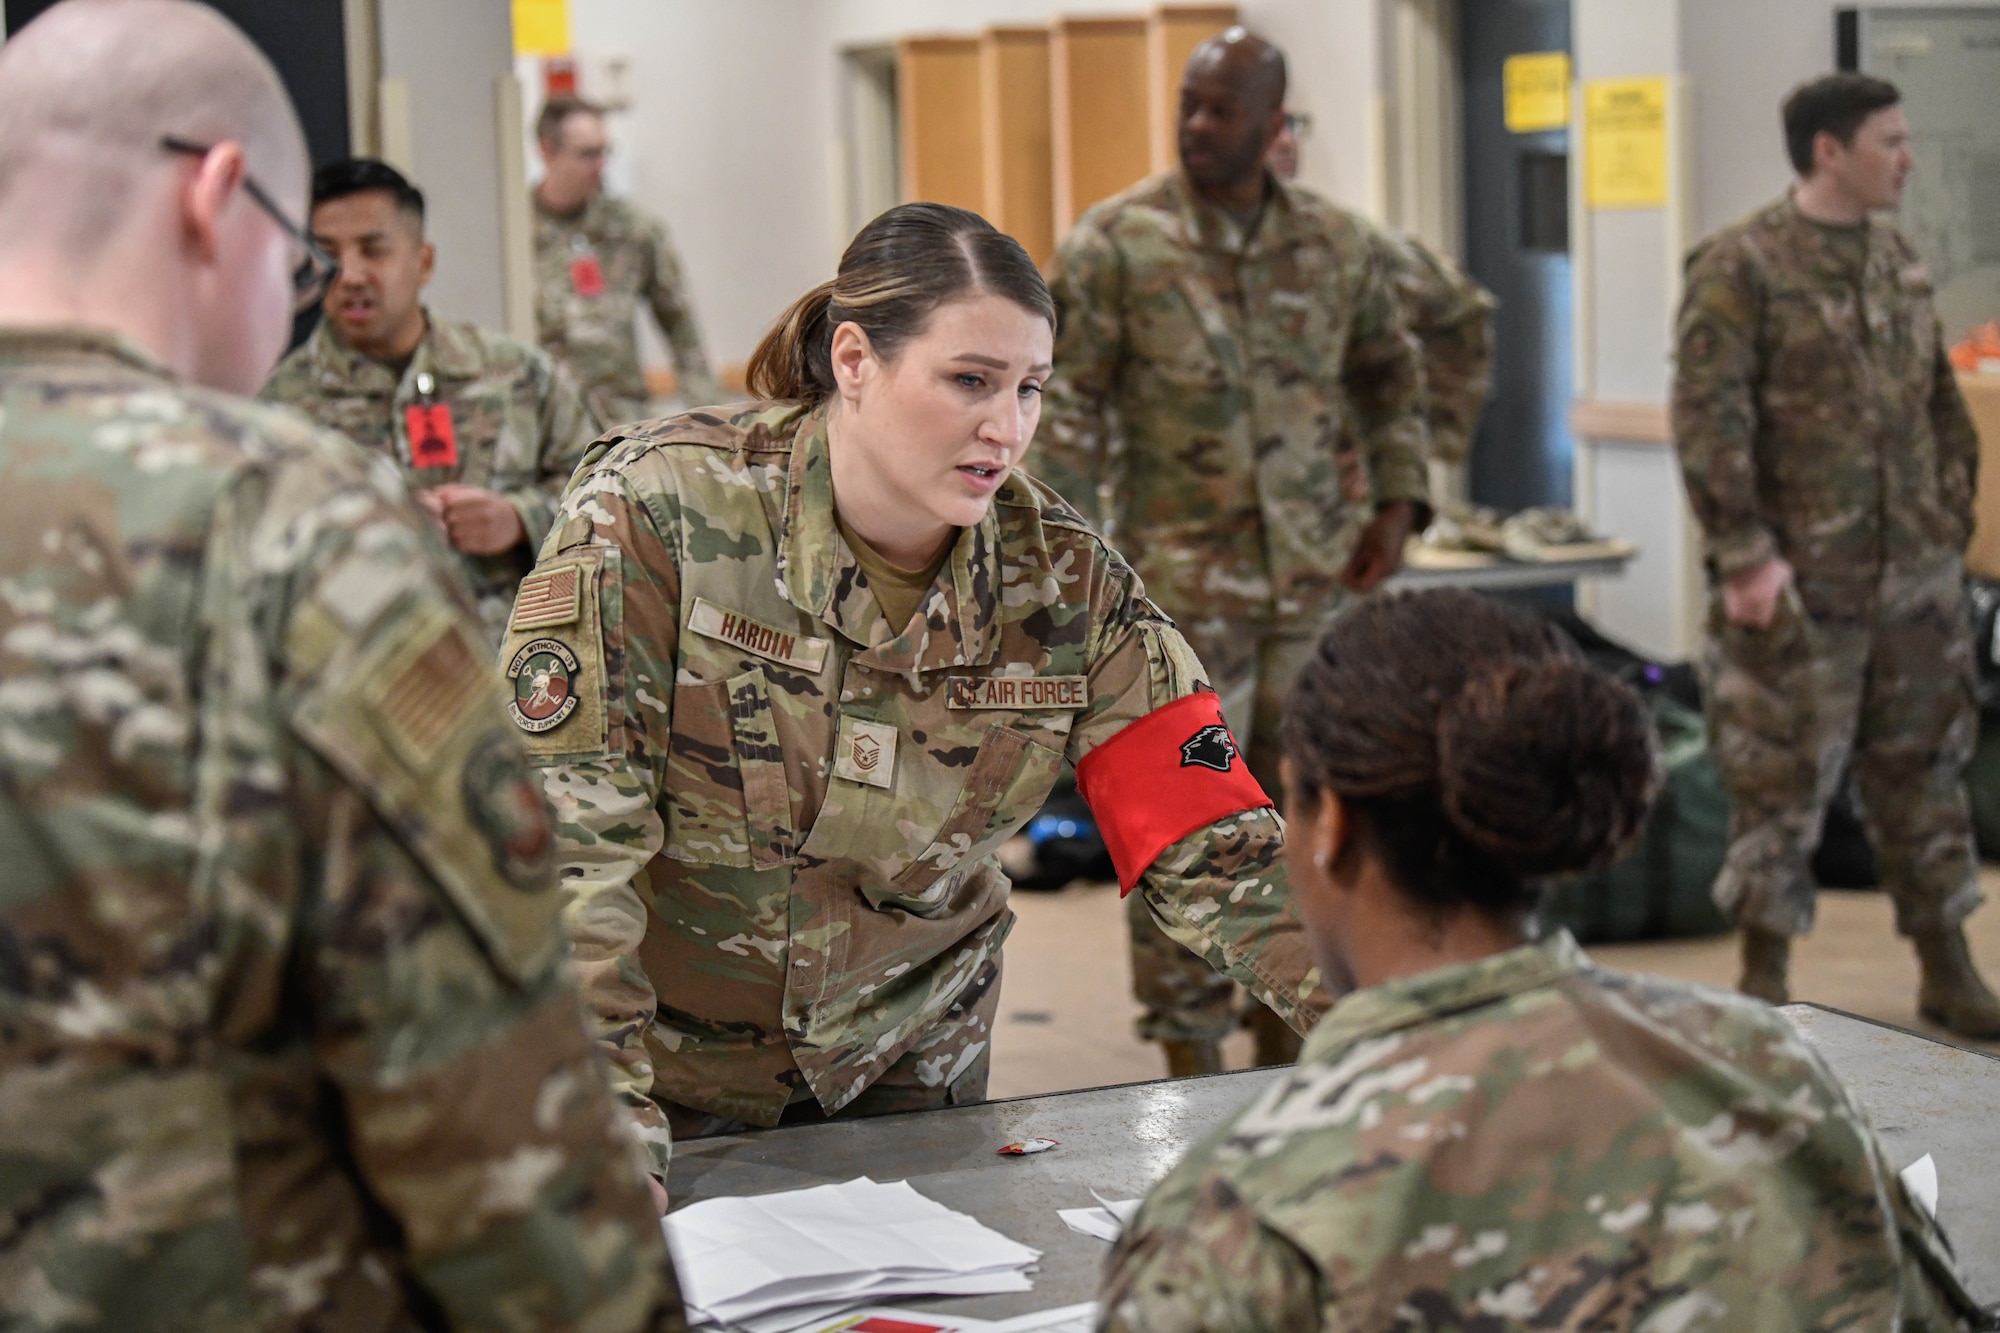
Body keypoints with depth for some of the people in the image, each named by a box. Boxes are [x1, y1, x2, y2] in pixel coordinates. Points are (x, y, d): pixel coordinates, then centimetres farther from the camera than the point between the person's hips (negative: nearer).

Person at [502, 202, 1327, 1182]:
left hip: (903, 1069, 3)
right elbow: (560, 844, -25)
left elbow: (1214, 853, -12)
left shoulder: (1066, 585, -11)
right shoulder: (653, 514, -22)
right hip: (661, 1076, -3)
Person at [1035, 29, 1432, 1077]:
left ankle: (1286, 1040, 26)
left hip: (1318, 584, 4)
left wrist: (1396, 500, 4)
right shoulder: (1114, 243, -5)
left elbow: (1392, 383, 17)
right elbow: (1069, 411, -7)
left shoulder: (1337, 244, 6)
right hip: (1182, 586, -4)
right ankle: (1190, 1055, 7)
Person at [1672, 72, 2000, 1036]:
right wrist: (1742, 553, -18)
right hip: (1801, 585, -7)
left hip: (1915, 577, 7)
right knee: (1780, 781, 2)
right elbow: (1707, 417, -15)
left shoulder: (1896, 259, 12)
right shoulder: (1741, 267, -10)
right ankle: (1764, 978, 14)